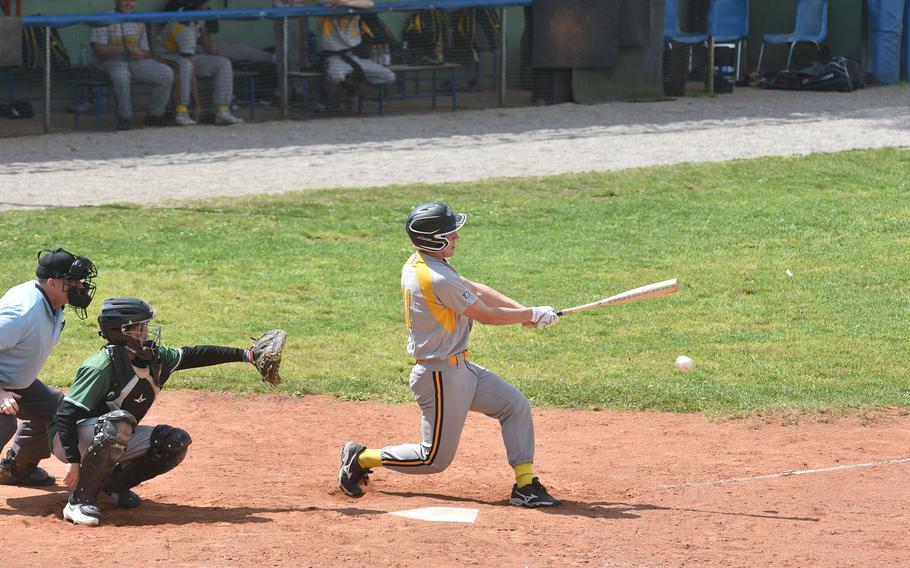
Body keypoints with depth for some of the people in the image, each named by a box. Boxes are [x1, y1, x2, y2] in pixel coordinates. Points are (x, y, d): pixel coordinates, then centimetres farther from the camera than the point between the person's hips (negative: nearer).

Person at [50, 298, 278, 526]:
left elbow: (192, 355, 10)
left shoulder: (155, 357, -4)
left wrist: (244, 355, 7)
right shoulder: (103, 366, -26)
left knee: (176, 442, -8)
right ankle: (79, 501, -27)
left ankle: (114, 483, 7)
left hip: (115, 442, 7)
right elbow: (66, 414, -28)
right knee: (119, 423, -38)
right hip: (69, 440, -7)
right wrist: (73, 460, -34)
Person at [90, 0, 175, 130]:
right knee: (121, 75, -41)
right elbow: (99, 49, -19)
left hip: (134, 61, 6)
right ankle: (124, 118, -25)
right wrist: (126, 48, -27)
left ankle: (154, 115, -2)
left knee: (166, 73, -15)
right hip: (109, 63, -6)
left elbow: (145, 52, 15)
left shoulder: (138, 23, 12)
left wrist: (143, 55, -12)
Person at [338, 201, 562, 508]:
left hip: (460, 368, 10)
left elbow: (476, 290, 9)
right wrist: (532, 314, -3)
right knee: (436, 458, 2)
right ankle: (361, 458, 15)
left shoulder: (418, 263, 3)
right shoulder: (439, 280, -26)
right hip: (441, 376, -10)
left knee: (516, 406, 6)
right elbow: (486, 315, -16)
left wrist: (522, 311, 1)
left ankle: (525, 486, 6)